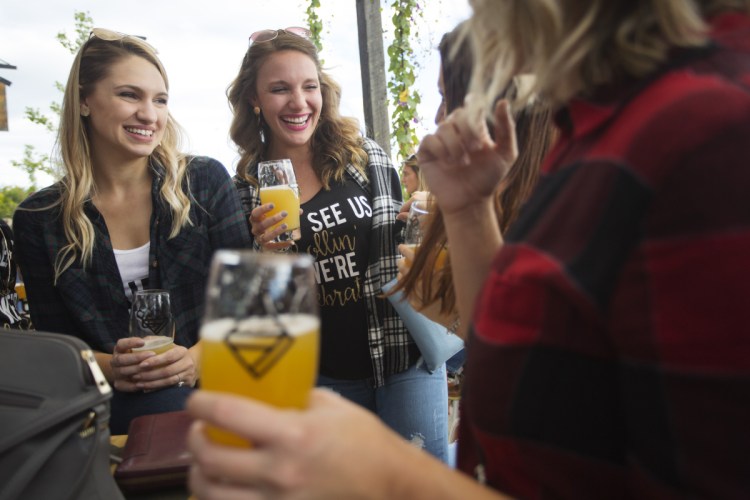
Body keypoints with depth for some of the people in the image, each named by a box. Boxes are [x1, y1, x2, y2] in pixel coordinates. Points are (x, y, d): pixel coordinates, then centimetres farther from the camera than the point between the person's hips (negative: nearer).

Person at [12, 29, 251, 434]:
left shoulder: (206, 181, 2)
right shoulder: (39, 219, 5)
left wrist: (198, 358, -17)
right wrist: (110, 367, -15)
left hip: (210, 393, 0)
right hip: (109, 411, 0)